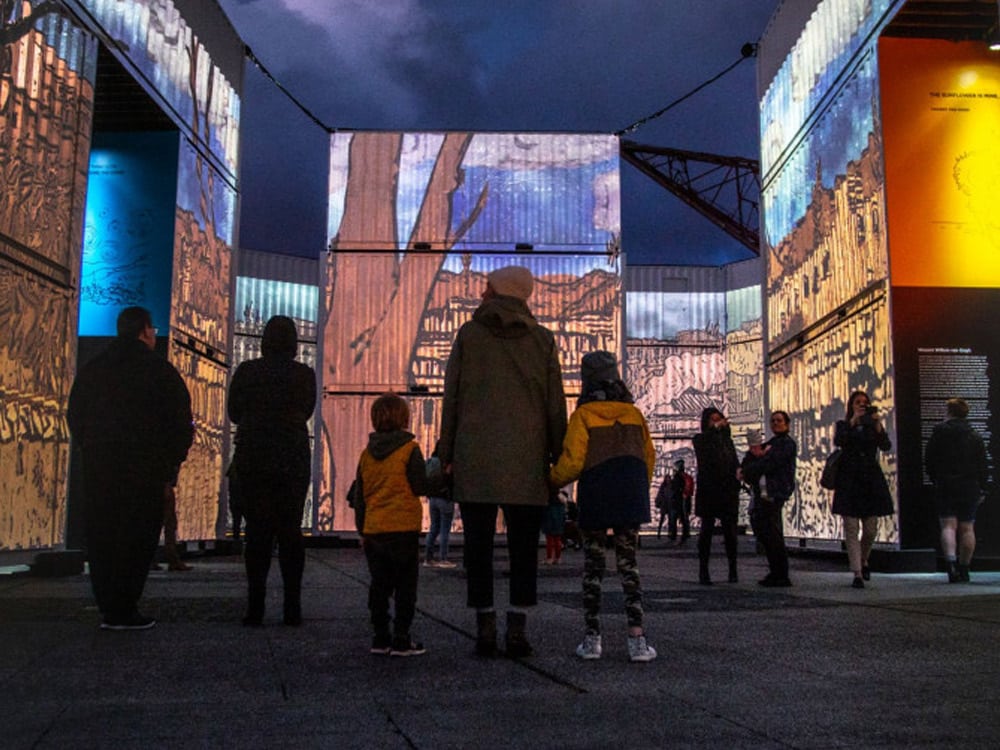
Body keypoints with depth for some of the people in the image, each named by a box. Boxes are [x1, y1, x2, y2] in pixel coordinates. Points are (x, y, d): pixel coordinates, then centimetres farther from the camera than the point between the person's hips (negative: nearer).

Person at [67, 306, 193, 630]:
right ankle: (124, 612, -1)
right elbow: (181, 423, -6)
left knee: (101, 539, 10)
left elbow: (75, 418, 15)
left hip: (98, 469, 5)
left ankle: (108, 609, 13)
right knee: (137, 539, 0)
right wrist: (170, 464, 4)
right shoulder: (159, 370, -4)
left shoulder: (92, 369, 11)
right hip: (145, 472, -5)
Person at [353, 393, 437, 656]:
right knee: (405, 586, 2)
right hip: (403, 528, -5)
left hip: (373, 529, 6)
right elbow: (420, 486, -9)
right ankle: (401, 640, 4)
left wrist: (362, 530, 20)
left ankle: (380, 637, 17)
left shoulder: (366, 453, 10)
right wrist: (442, 486, 9)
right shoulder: (409, 449, -7)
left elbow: (359, 494, 14)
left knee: (379, 585, 12)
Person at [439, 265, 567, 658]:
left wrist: (446, 455, 6)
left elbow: (451, 397, 2)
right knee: (523, 548, 6)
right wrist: (558, 457, 9)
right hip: (526, 459, 1)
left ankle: (485, 627, 5)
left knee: (479, 545, 5)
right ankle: (518, 628, 3)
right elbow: (555, 404, 5)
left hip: (475, 457, -1)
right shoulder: (542, 339, 7)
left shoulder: (469, 334, 4)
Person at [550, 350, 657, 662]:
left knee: (593, 565, 7)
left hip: (595, 496, -3)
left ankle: (592, 637, 8)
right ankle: (636, 637, -3)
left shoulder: (583, 415, -3)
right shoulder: (633, 413, 10)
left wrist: (552, 480, 8)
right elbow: (649, 457, 13)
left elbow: (572, 461, -10)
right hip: (631, 496, 3)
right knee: (628, 564, 7)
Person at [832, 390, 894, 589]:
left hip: (871, 480, 2)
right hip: (849, 481, -2)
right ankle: (857, 574, -5)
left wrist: (878, 425, -18)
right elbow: (838, 441, -13)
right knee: (851, 529, -6)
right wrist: (853, 421, -19)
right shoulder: (843, 425, 7)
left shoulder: (873, 425, 11)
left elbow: (886, 446, -5)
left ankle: (863, 561, 32)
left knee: (871, 529, 6)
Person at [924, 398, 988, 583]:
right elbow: (983, 466, 4)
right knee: (967, 528, 7)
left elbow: (928, 460, 1)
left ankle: (951, 562, -23)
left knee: (948, 526, -3)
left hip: (945, 487, -2)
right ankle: (964, 570, 11)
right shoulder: (975, 436, 4)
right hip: (969, 488, 2)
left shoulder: (938, 432, -2)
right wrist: (981, 489, 10)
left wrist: (936, 479, 14)